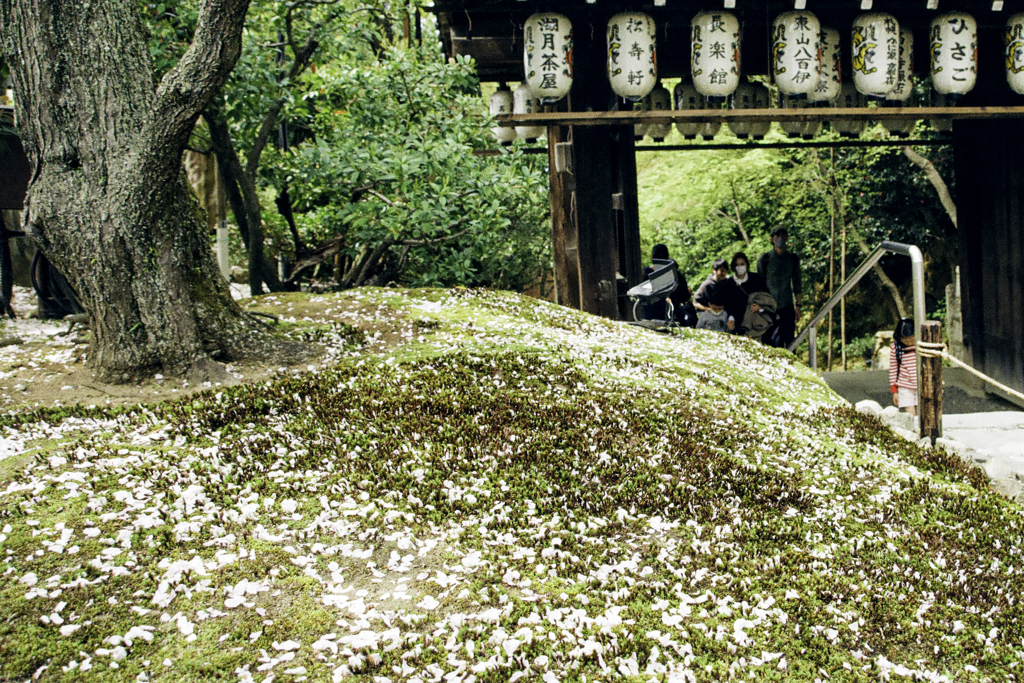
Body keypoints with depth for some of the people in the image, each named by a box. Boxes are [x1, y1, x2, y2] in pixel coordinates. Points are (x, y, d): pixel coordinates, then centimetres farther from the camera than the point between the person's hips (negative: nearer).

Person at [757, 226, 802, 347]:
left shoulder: (793, 259, 9)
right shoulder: (764, 259, 2)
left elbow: (796, 283, 13)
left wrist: (797, 305, 8)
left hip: (787, 307, 2)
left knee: (789, 339, -3)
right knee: (767, 340, -3)